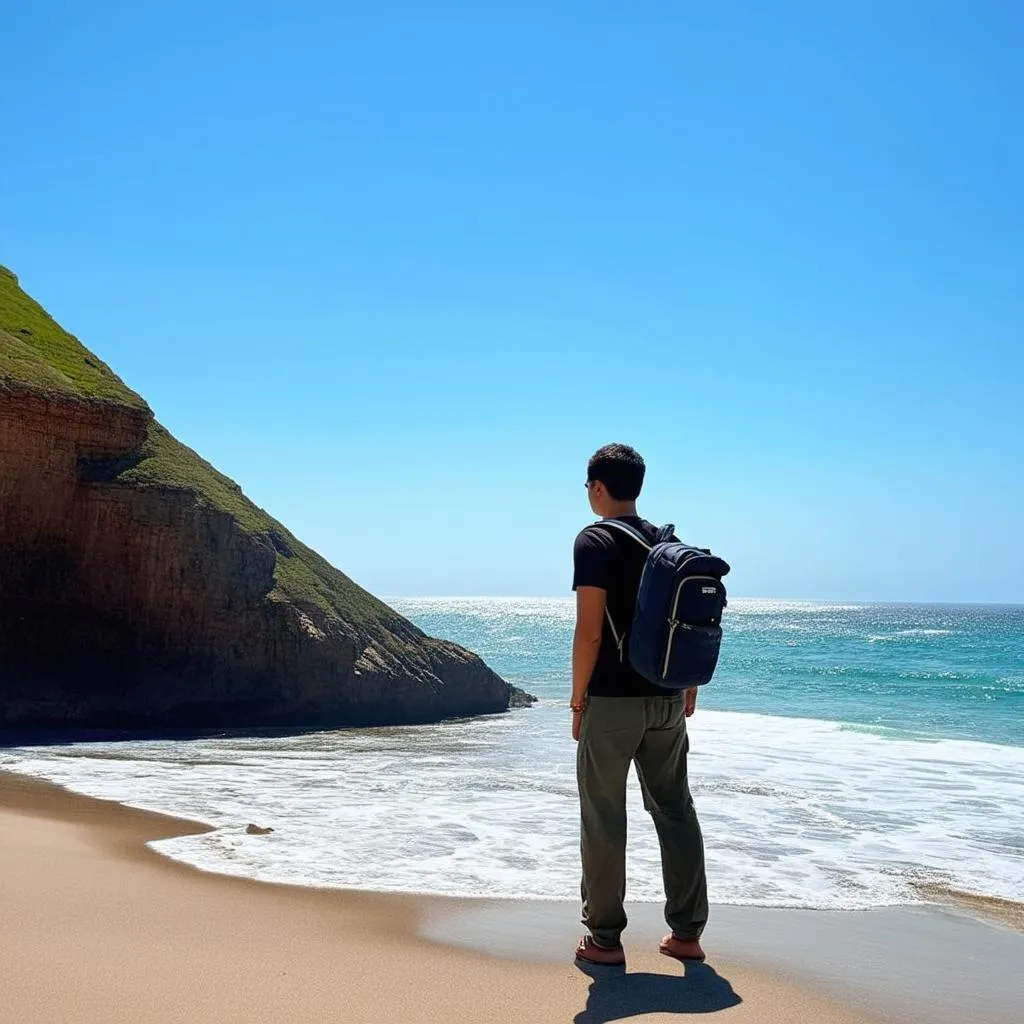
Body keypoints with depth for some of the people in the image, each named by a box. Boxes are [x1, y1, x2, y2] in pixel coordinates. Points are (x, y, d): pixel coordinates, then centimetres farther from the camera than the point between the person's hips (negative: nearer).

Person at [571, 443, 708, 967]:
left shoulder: (595, 541, -10)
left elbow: (590, 632, -16)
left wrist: (577, 701, -8)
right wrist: (689, 690, 20)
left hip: (613, 702, -6)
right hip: (667, 701, 6)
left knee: (603, 819, 3)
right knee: (675, 810, 12)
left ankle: (604, 938, 10)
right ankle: (686, 933, 17)